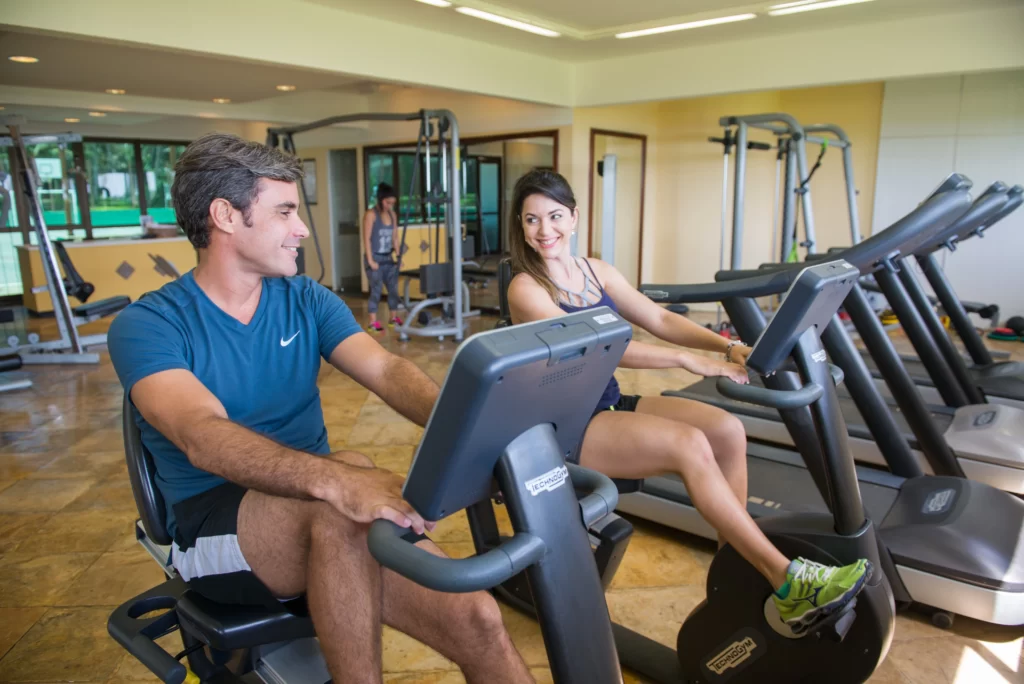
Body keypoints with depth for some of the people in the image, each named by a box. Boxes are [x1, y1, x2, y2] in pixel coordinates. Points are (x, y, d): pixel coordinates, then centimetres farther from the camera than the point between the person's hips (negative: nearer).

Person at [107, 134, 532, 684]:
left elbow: (388, 373, -10)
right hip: (215, 530, -3)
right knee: (344, 489, -36)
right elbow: (204, 438, -26)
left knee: (477, 620, -20)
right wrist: (335, 479, -44)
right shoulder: (145, 326, -7)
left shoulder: (308, 301, 6)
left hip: (323, 518, 4)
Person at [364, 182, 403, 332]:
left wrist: (398, 255, 7)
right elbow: (366, 239, -11)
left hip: (389, 258, 6)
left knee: (393, 288, 8)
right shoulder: (371, 215, -9)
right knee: (376, 290, -4)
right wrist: (370, 260, -15)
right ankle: (373, 322, 2)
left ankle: (394, 318, 21)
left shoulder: (393, 215, 8)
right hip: (376, 258, -6)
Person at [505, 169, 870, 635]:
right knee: (690, 445, -25)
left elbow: (659, 319, 8)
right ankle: (785, 581, -14)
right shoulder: (525, 289, -11)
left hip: (610, 407, 7)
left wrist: (727, 346, -8)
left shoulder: (597, 272, 10)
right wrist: (687, 360, -28)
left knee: (727, 430, -12)